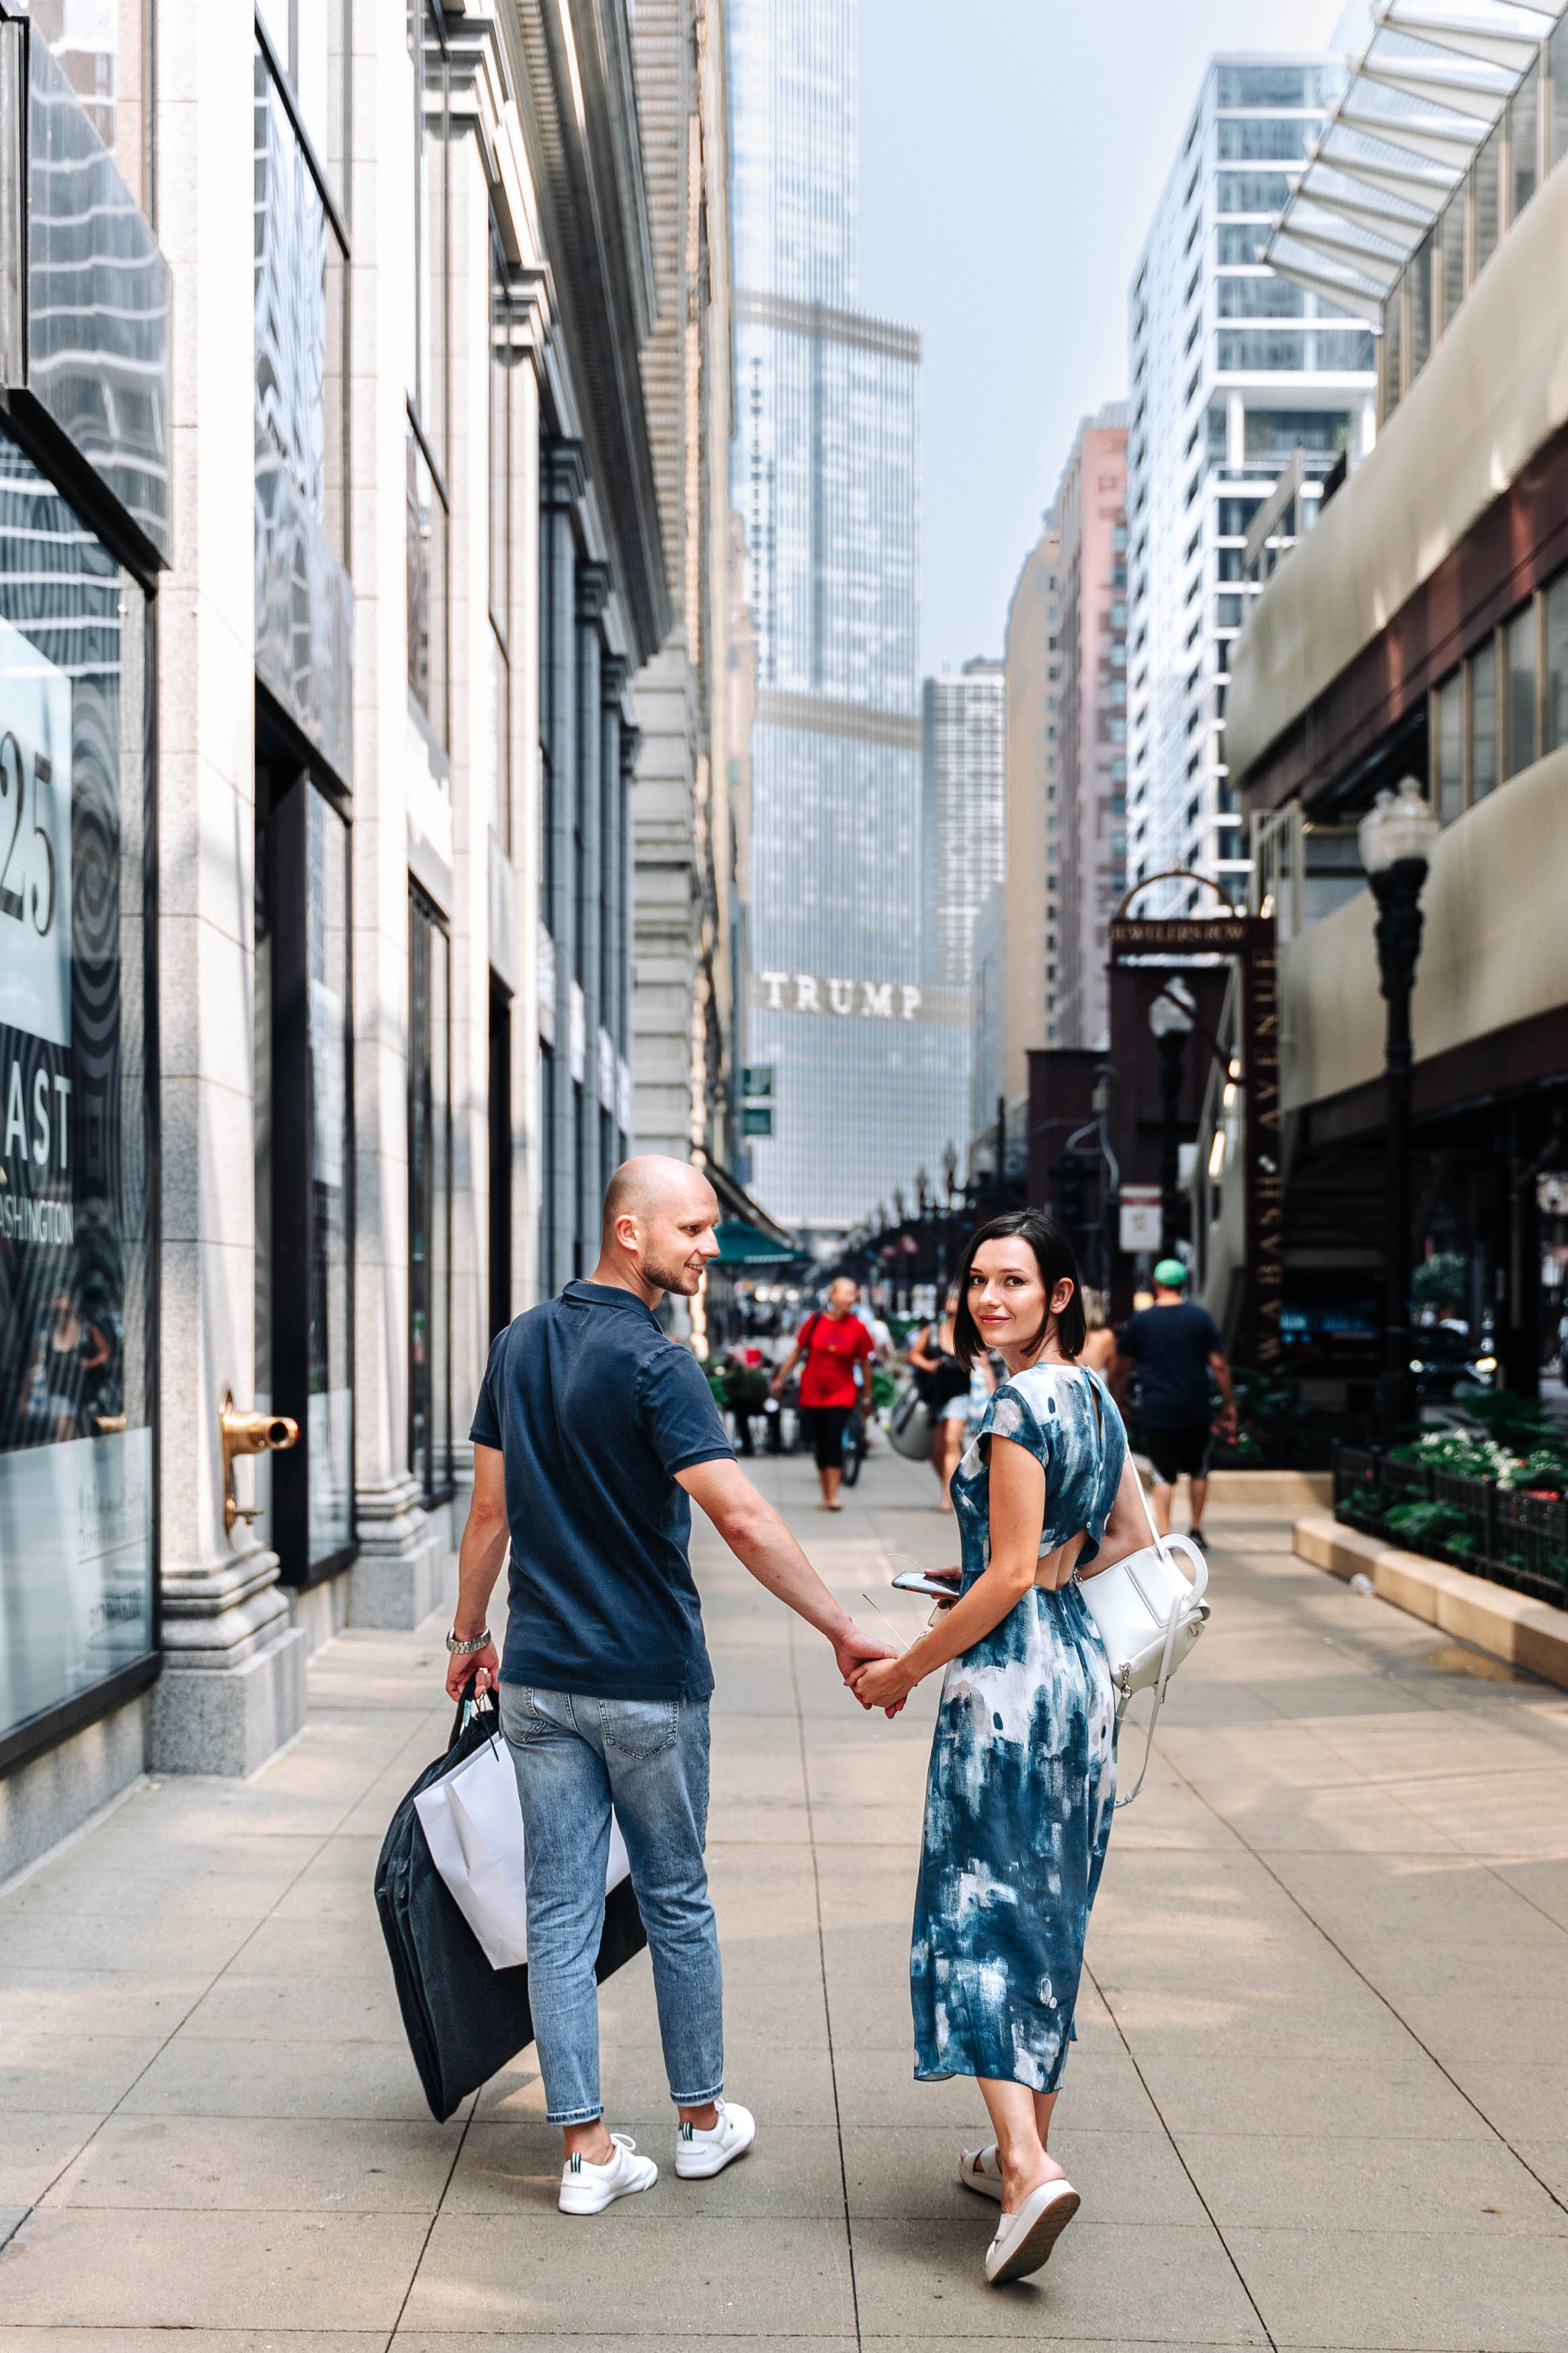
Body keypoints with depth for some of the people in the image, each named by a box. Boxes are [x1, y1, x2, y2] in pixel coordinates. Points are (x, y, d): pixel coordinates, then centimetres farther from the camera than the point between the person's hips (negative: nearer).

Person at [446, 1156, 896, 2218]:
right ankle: (703, 2119, 28)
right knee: (676, 1900, 12)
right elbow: (744, 1520, -24)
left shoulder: (520, 1344, 4)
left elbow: (491, 1512, 10)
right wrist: (843, 1631, -21)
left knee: (561, 1912, 7)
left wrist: (470, 1633, 19)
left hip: (539, 1676, 5)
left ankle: (587, 2149, 12)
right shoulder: (654, 1362, -16)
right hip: (649, 1681, -5)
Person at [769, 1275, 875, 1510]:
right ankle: (826, 1496, 18)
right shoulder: (816, 1321, -4)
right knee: (819, 1444, 7)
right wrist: (780, 1379, 10)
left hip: (841, 1393, -2)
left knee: (834, 1440, -13)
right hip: (812, 1393, 2)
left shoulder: (857, 1328, -5)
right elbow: (797, 1351, 7)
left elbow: (864, 1363, 2)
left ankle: (833, 1496, -10)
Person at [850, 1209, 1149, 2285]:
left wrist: (906, 1668, -9)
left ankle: (1026, 2164, -12)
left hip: (1011, 1678, -9)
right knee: (1049, 1916, 15)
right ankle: (1027, 2149, 26)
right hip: (1085, 1669, 9)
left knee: (980, 1912, -4)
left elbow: (1011, 1576, -18)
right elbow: (1130, 1539, 20)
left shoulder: (1020, 1406, -16)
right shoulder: (1095, 1395, 10)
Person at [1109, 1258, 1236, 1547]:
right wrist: (1230, 1405, 4)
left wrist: (1115, 1404, 17)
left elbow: (1120, 1369, 5)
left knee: (1164, 1476, 3)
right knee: (1198, 1470, 17)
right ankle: (1196, 1529, 19)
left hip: (1155, 1410, 0)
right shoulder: (1200, 1317, -1)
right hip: (1195, 1409, 1)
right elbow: (1219, 1365, -3)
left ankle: (1164, 1535, -4)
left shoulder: (1139, 1320, 0)